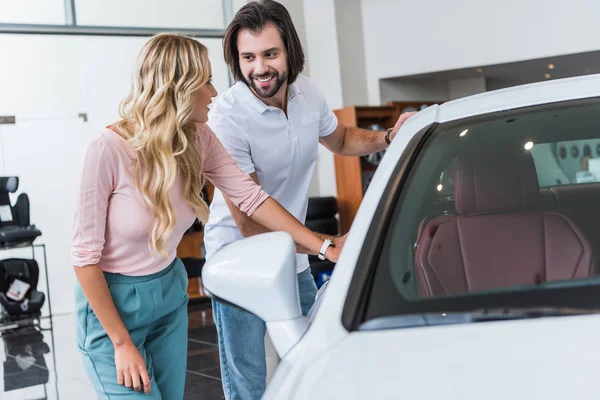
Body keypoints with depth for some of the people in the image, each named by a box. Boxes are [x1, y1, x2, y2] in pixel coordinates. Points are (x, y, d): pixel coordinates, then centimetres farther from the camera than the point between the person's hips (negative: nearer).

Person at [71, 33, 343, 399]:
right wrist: (121, 342, -18)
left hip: (170, 293, 6)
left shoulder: (198, 140, -7)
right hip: (112, 301, -6)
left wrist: (326, 248, -12)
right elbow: (85, 254, -20)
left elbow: (251, 197, -6)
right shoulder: (110, 149, -25)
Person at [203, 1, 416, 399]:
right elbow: (250, 225, -23)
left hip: (293, 259, 6)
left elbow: (339, 139, 19)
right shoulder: (228, 116, -24)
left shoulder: (307, 92, -5)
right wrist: (330, 245, -26)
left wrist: (389, 137, -1)